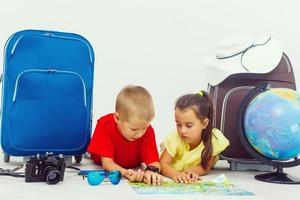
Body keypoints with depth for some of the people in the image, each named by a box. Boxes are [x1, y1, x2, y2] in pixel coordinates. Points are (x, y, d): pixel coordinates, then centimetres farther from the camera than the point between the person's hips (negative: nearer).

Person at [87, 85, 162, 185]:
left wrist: (151, 171, -58)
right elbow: (107, 162, -34)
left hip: (134, 168, 1)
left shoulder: (148, 131, -27)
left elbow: (154, 162, -32)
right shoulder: (105, 125, -32)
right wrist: (125, 172, -55)